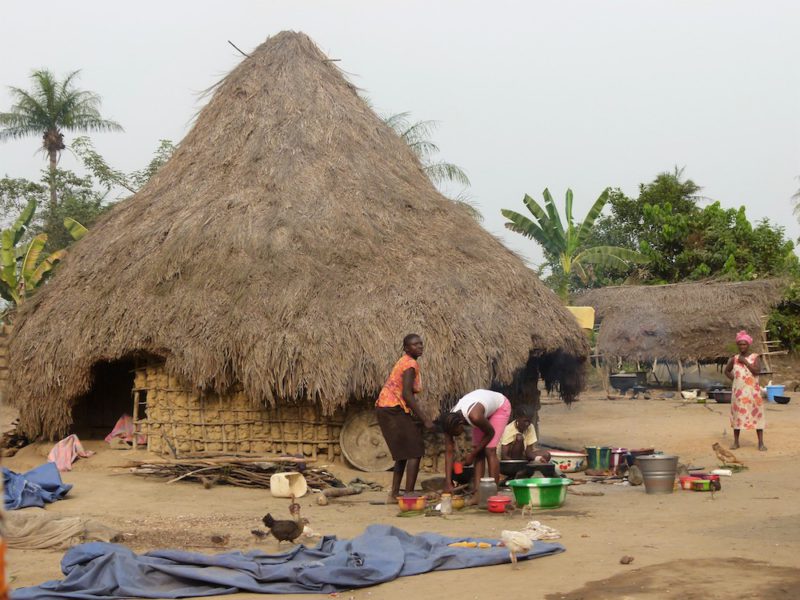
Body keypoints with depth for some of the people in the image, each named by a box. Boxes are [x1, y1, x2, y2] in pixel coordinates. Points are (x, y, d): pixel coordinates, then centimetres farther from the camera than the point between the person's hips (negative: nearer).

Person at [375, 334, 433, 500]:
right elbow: (406, 394, -22)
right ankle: (409, 495, -10)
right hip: (393, 410, -10)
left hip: (386, 410, 10)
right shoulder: (411, 364, -14)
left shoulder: (404, 362, 16)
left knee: (404, 453, 17)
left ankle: (394, 493, 19)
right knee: (415, 451, -8)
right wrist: (425, 419, -21)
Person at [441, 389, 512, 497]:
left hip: (500, 406, -6)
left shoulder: (474, 416, -42)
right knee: (479, 452, -4)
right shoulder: (451, 421, -23)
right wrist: (448, 483, -23)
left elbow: (490, 433, -23)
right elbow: (449, 452, -19)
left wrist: (472, 454, -16)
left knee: (489, 450, -16)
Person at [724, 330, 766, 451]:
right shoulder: (734, 359, 5)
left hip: (753, 391, -2)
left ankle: (761, 442, -1)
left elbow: (757, 371, -16)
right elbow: (727, 371, 19)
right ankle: (736, 442, 12)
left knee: (757, 415, -3)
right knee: (737, 415, 5)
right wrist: (733, 379, 5)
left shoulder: (754, 357, -2)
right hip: (739, 391, 2)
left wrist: (745, 362, -15)